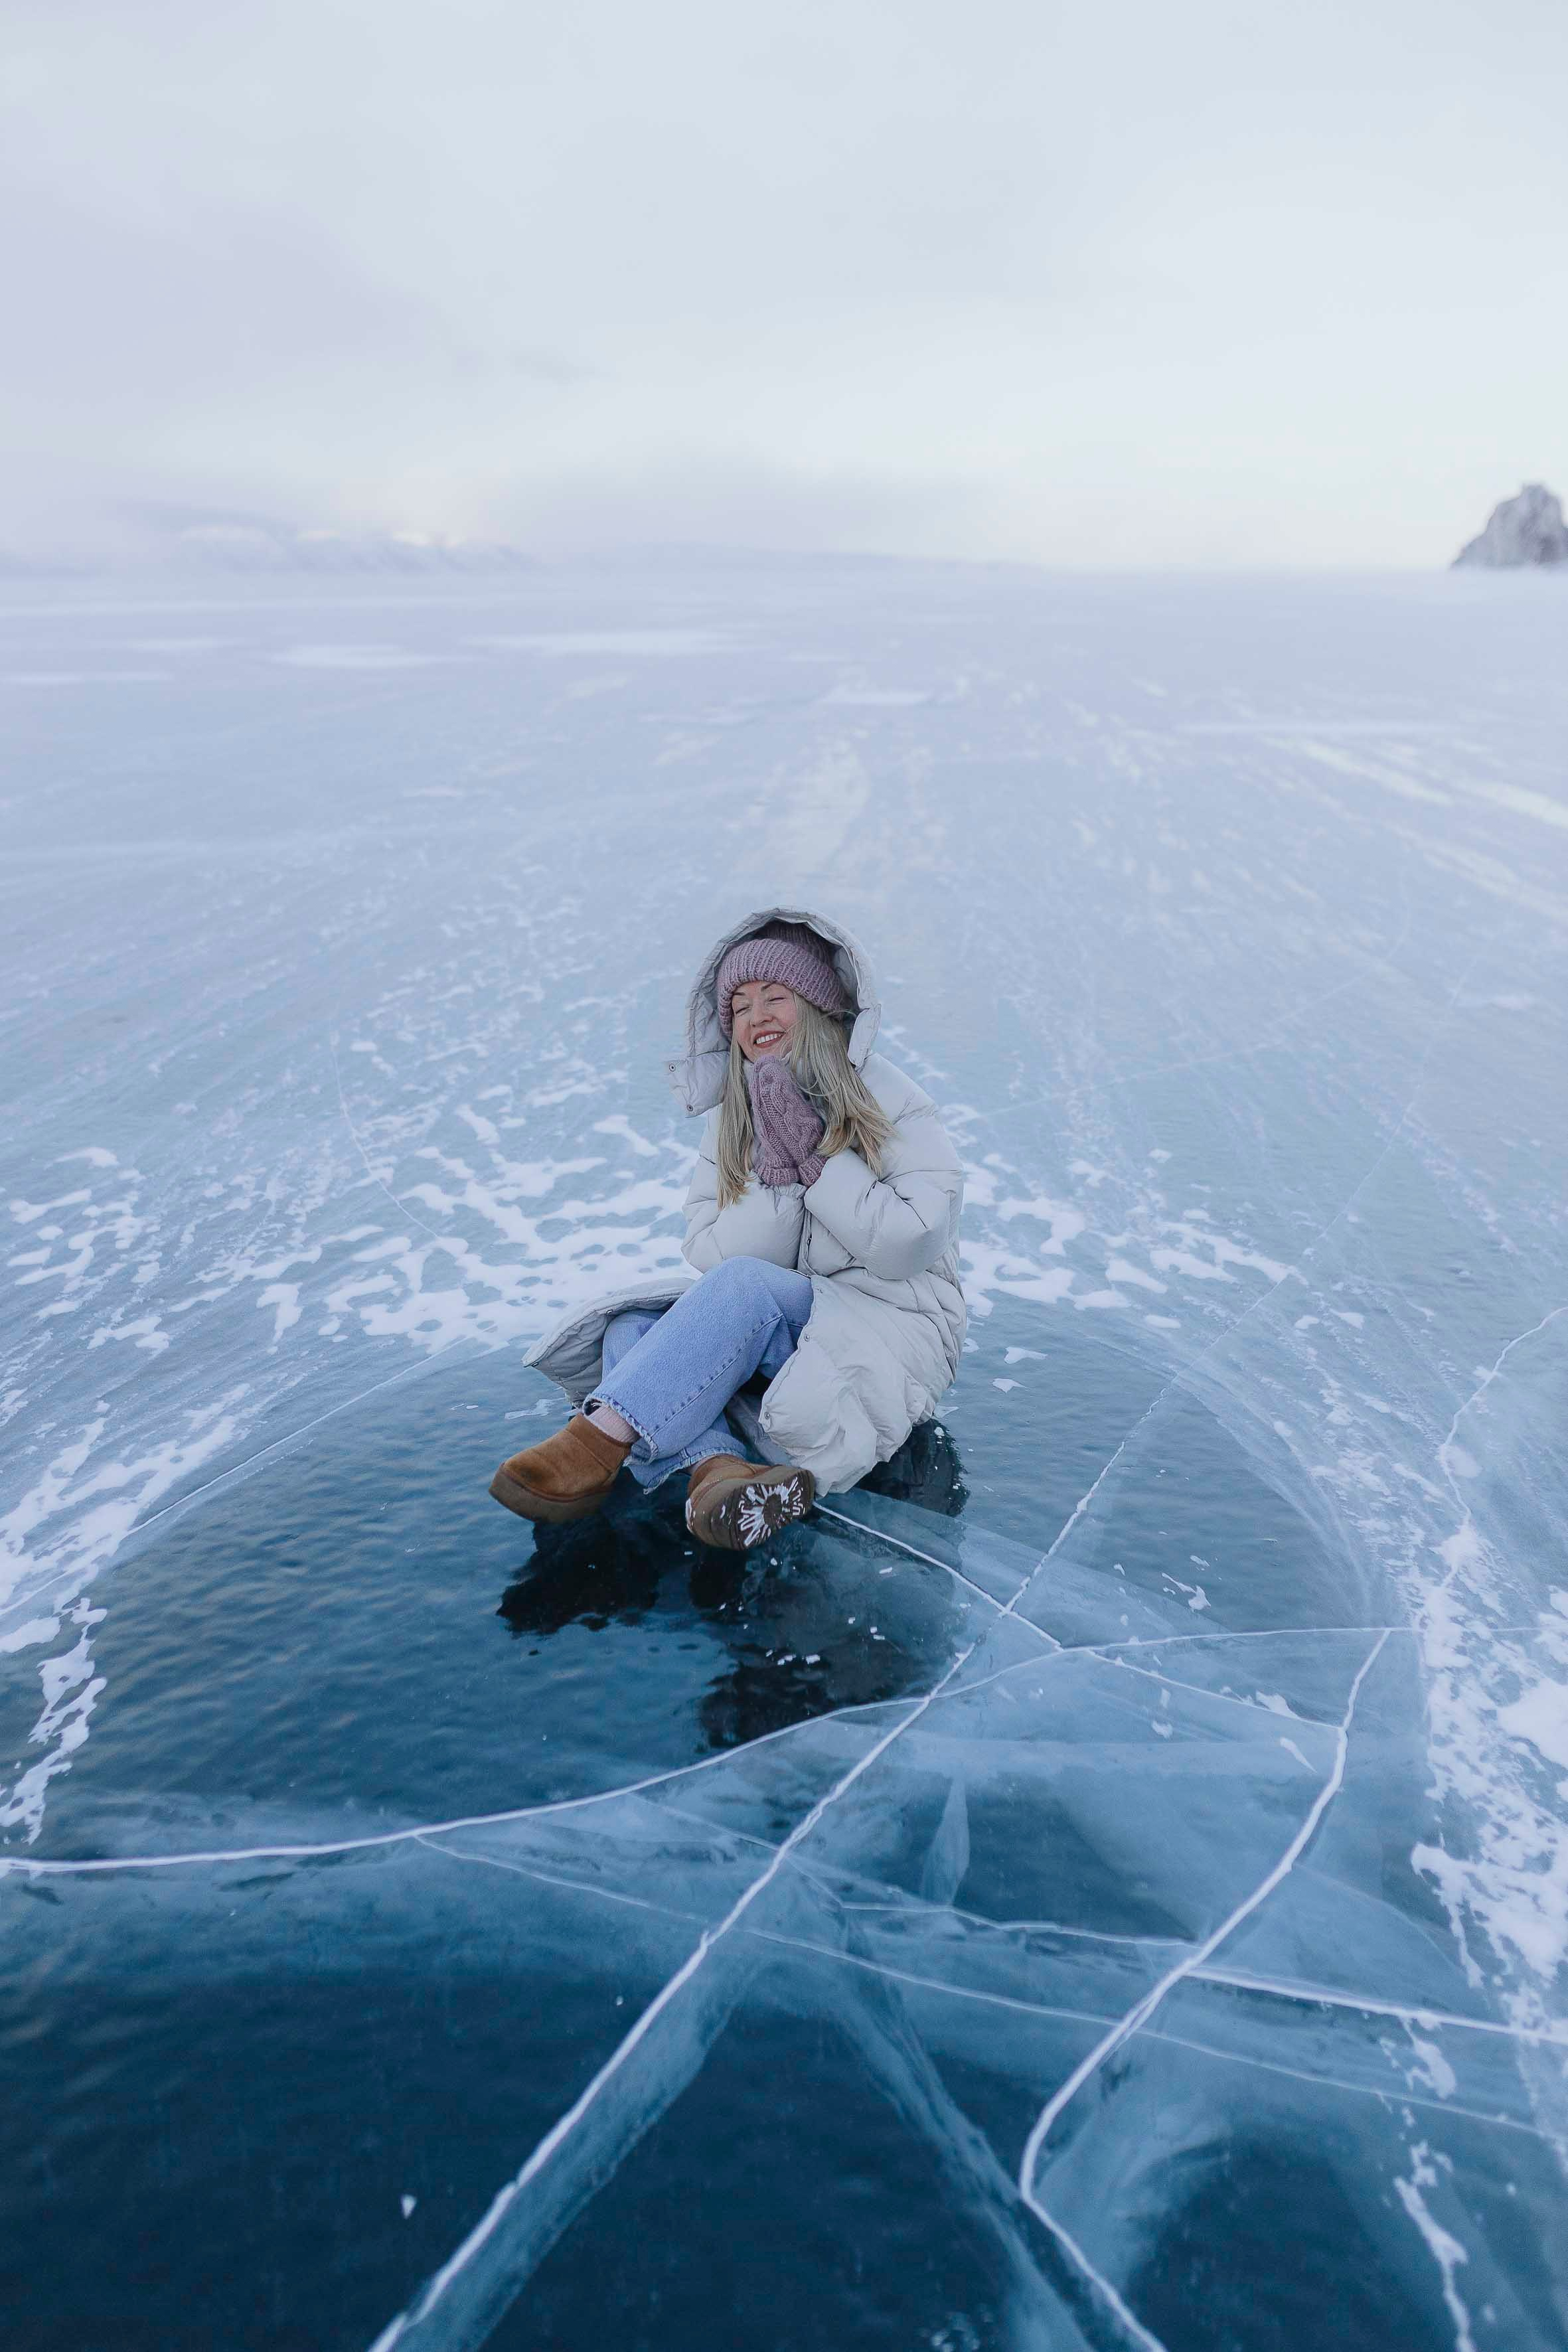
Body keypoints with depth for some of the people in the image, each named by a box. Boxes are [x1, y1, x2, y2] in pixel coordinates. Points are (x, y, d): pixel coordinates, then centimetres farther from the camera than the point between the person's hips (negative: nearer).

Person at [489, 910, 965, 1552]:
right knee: (632, 1331, -20)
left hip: (889, 1325, -5)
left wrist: (815, 1155, -16)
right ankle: (718, 1468, -44)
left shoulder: (887, 1099, -4)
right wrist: (779, 1174, -17)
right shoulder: (730, 1122, 9)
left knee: (742, 1286, -32)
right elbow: (711, 1255, -3)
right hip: (773, 1328, 5)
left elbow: (911, 1246, -14)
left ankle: (598, 1440, -33)